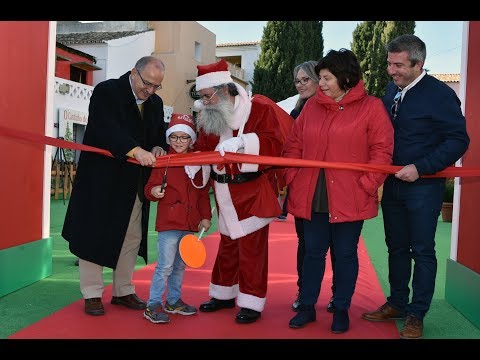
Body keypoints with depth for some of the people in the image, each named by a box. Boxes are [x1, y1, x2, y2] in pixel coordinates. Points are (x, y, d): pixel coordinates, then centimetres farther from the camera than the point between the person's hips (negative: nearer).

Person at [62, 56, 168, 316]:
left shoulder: (156, 103, 11)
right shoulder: (106, 91, -9)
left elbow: (161, 135, 16)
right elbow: (106, 128, -25)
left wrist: (159, 148, -9)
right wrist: (135, 150, -39)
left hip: (135, 184, 6)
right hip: (101, 179, -6)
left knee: (132, 238, 11)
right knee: (95, 235, 2)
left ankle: (123, 291, 26)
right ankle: (92, 294, 15)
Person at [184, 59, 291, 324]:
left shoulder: (260, 108, -12)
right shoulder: (209, 116, 6)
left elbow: (274, 144, -21)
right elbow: (203, 149, 8)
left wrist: (241, 142, -32)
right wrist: (195, 164, -13)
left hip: (252, 192, -6)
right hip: (225, 194, 6)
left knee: (251, 248, 1)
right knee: (227, 246, 18)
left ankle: (251, 302, 15)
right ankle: (224, 294, 34)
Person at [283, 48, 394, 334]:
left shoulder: (371, 107, -3)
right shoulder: (312, 106, 9)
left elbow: (382, 150, -6)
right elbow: (294, 145, 11)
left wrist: (367, 184, -13)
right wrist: (292, 178, 3)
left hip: (349, 199, -3)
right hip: (312, 197, 3)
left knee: (345, 254, 9)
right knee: (313, 252, 12)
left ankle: (341, 310, 26)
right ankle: (307, 307, 25)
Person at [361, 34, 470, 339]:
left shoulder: (440, 94, -13)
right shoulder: (392, 90, 7)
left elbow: (459, 140, -14)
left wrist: (421, 168, -21)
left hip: (423, 186, -6)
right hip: (393, 184, 7)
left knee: (422, 251, 4)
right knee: (396, 247, 15)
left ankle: (417, 314, 16)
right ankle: (397, 304, 29)